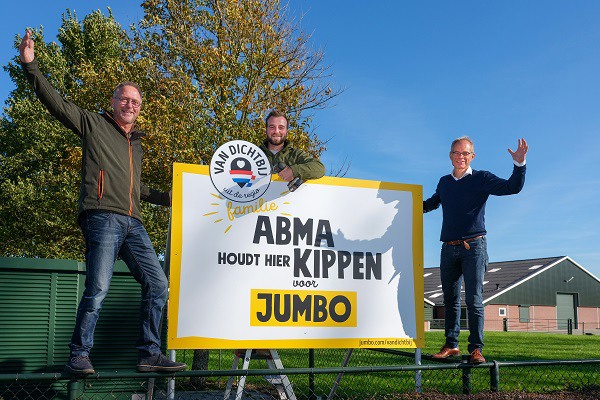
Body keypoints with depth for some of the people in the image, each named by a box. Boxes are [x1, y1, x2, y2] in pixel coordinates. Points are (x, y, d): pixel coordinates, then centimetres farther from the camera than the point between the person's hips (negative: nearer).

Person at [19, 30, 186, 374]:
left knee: (158, 284, -1)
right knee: (98, 288, -15)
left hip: (133, 223, 7)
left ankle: (150, 354, 4)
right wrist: (31, 65, -8)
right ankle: (79, 355, -2)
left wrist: (167, 198, 30)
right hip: (103, 218, -7)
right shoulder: (94, 125, 10)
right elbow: (55, 102, 1)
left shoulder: (136, 143, 28)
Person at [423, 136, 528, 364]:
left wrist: (519, 163, -22)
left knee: (473, 300, -7)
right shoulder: (444, 182, 15)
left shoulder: (482, 179, 2)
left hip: (473, 246, -4)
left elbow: (512, 187, -9)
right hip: (449, 249, 5)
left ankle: (476, 349, -4)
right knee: (450, 300, 7)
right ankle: (451, 345, 14)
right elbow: (432, 203, 33)